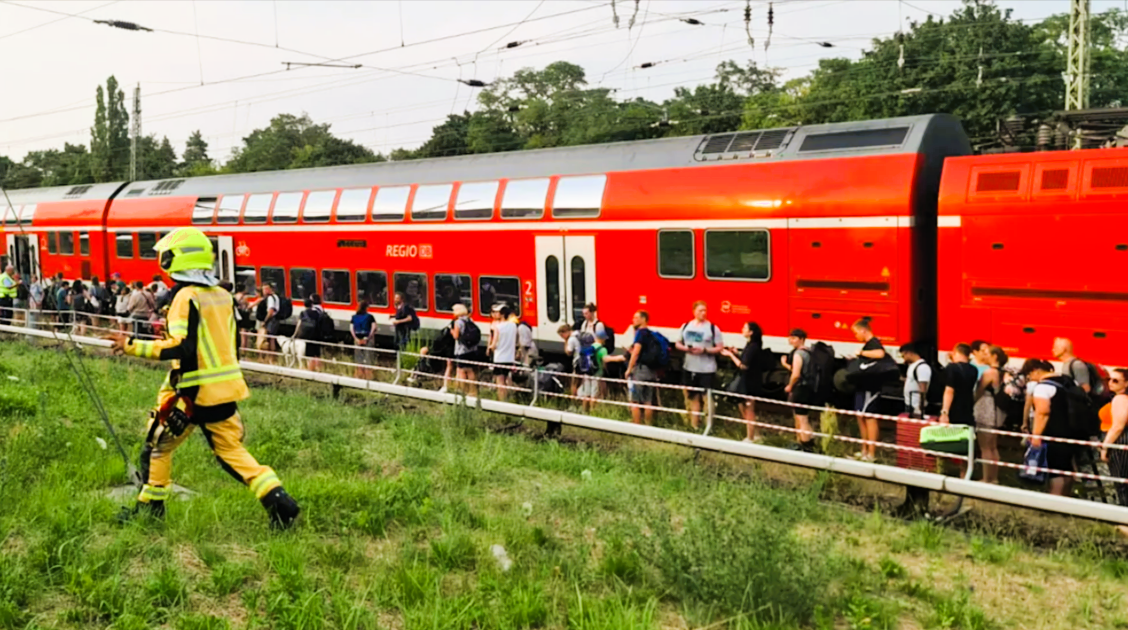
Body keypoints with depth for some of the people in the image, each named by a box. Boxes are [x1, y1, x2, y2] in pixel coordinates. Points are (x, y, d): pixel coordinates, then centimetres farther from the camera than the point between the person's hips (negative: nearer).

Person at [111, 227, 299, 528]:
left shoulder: (186, 297, -14)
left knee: (158, 445, 13)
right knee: (231, 451, 12)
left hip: (193, 392, -7)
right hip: (225, 389, 7)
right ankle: (278, 500, -1)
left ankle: (150, 506, 25)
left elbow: (182, 347, -22)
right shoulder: (223, 295, 9)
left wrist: (133, 346, -16)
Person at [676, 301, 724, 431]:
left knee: (707, 398, -5)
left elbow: (720, 347, -5)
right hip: (689, 368, 4)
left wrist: (705, 350, -18)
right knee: (692, 397, 12)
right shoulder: (686, 326, 7)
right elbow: (678, 344, 14)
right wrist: (686, 348, -8)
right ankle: (694, 425, 21)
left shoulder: (713, 328, -5)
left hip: (707, 370, -4)